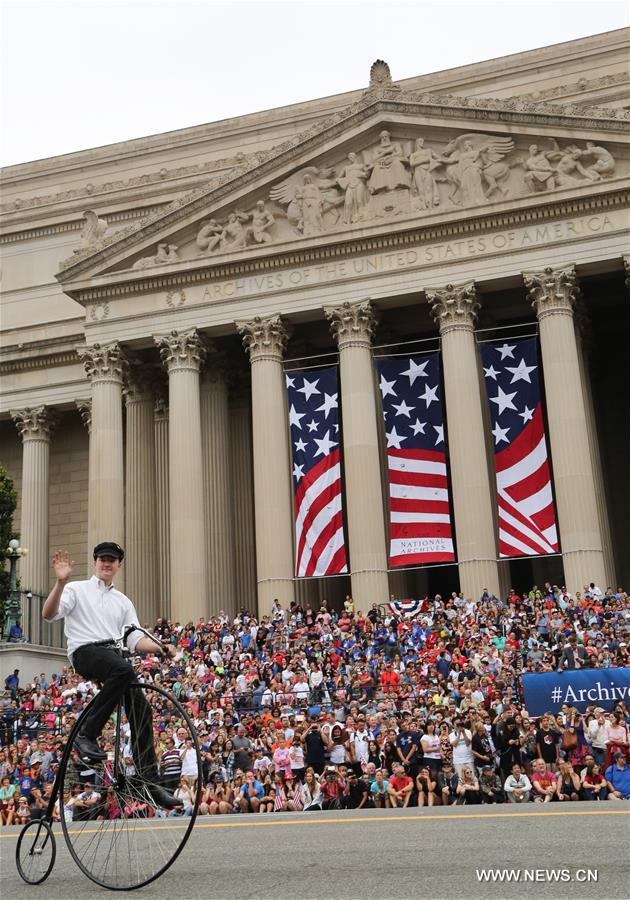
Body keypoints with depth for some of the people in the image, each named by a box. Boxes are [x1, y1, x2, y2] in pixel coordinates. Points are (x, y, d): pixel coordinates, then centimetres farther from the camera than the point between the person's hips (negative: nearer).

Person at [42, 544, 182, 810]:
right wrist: (61, 581, -18)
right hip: (86, 651, -5)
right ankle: (87, 734, -24)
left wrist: (160, 647, -4)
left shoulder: (123, 602, 27)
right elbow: (49, 614, -4)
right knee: (124, 669, -37)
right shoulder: (77, 589, 13)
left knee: (141, 709, -9)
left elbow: (136, 640, 17)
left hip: (115, 654, 5)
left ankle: (150, 781, -4)